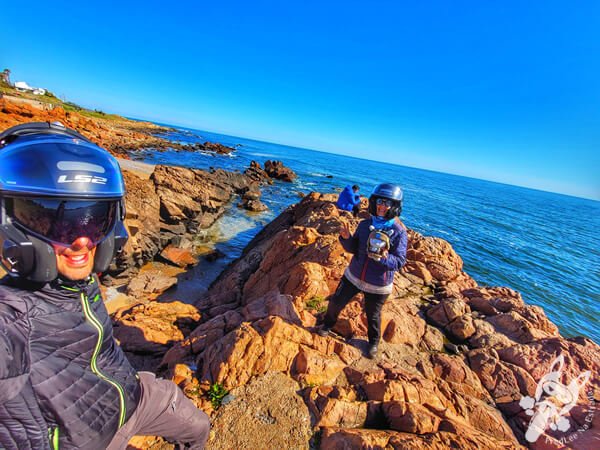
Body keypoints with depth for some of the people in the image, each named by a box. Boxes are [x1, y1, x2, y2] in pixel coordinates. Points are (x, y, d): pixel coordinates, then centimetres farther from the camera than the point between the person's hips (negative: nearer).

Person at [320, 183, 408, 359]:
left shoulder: (399, 232, -17)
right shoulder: (364, 224, -6)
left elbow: (400, 261, -17)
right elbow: (353, 249, 1)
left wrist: (384, 258, -37)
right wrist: (346, 238, -20)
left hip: (378, 285, -3)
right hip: (353, 276, 3)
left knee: (373, 316, 18)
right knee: (336, 302, 15)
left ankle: (374, 342, 48)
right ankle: (328, 324, 46)